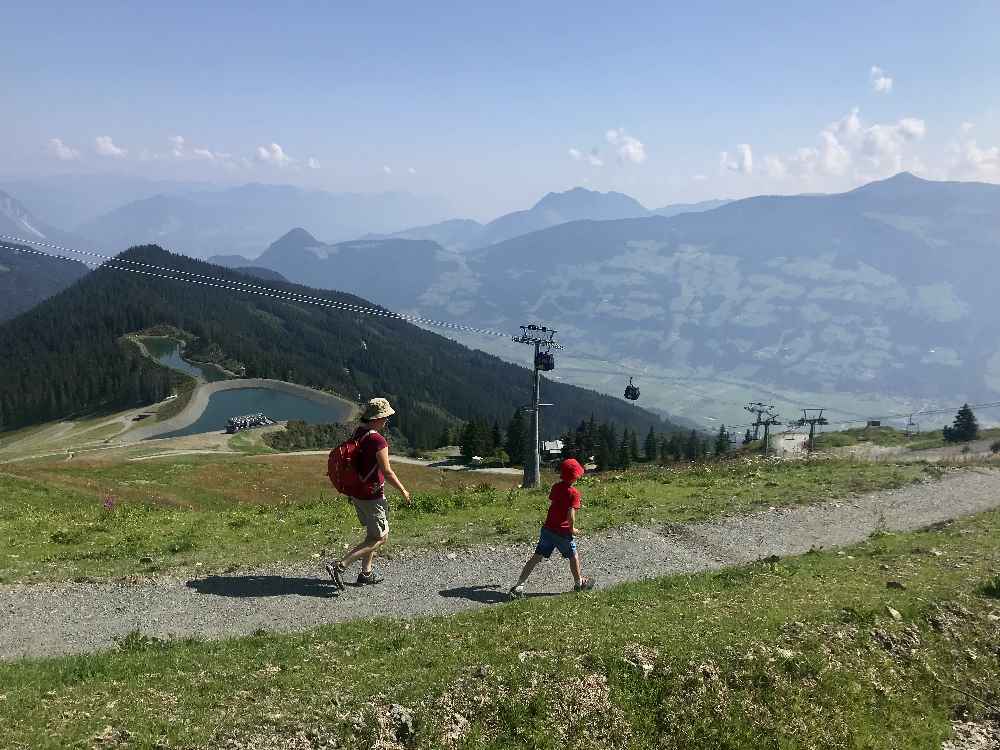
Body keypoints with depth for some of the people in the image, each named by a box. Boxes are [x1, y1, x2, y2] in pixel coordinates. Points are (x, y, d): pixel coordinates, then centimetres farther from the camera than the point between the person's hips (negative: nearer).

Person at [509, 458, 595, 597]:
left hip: (548, 528, 5)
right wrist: (572, 529, -8)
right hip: (563, 532, -5)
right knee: (573, 555, 19)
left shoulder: (556, 487, 4)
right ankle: (579, 583, 35)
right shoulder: (574, 493, -15)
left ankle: (519, 585, 2)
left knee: (537, 557, 7)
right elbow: (571, 514, -21)